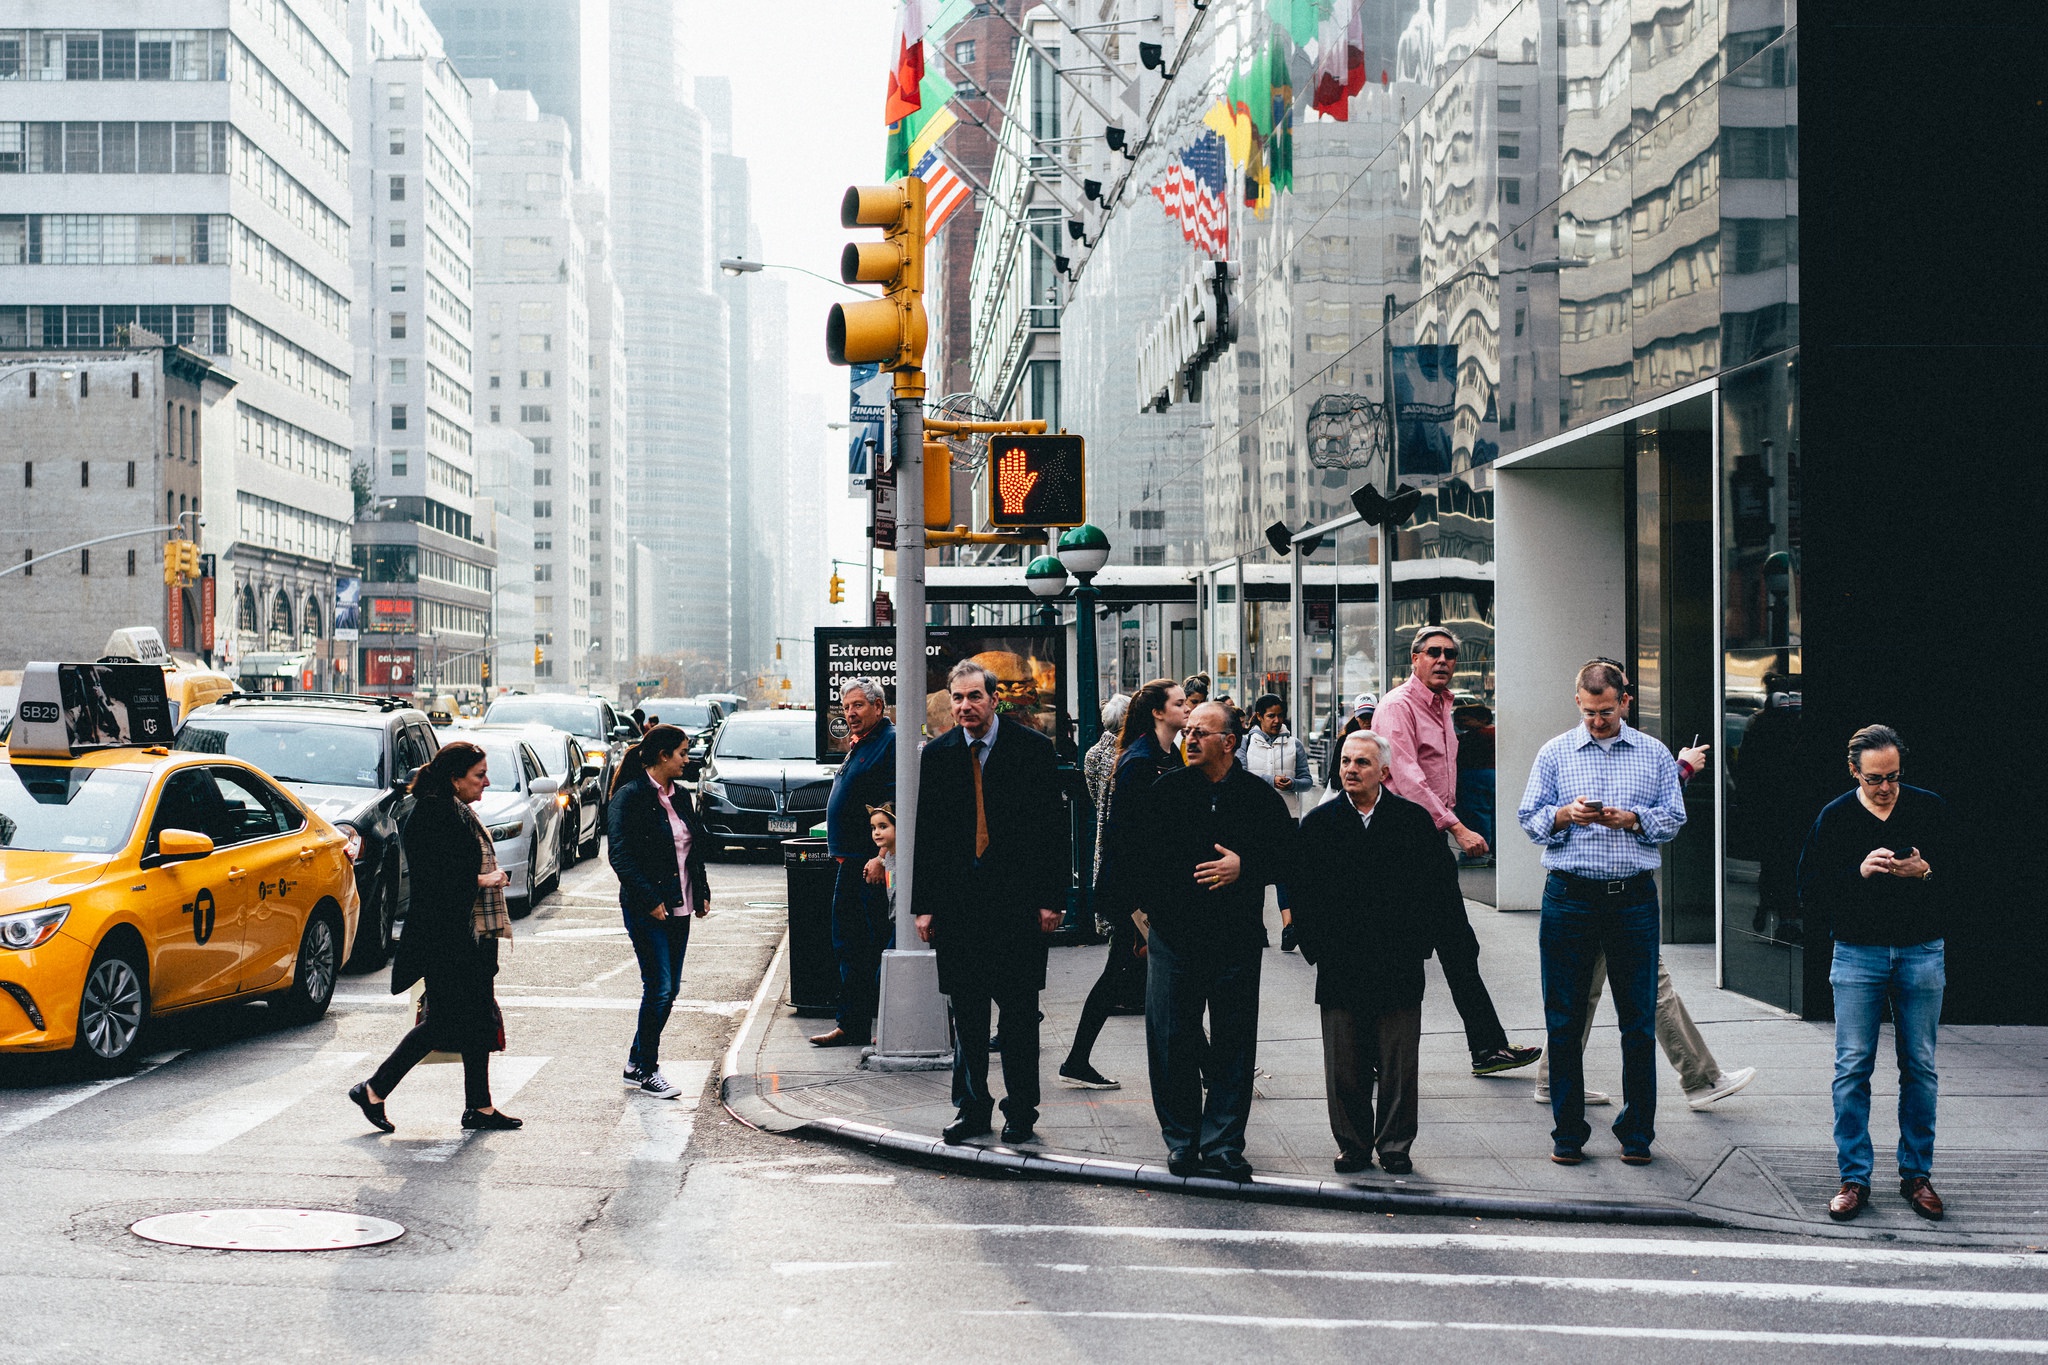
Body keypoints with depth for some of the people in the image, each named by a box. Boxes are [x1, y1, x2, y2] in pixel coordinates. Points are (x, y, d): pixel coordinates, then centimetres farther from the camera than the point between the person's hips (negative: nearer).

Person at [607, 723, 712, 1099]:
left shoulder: (679, 797, 13)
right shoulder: (629, 797, -10)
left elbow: (697, 845, 20)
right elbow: (620, 855, -15)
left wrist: (702, 892, 10)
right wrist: (649, 900, -18)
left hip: (679, 908, 8)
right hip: (647, 910, -8)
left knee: (668, 989, 9)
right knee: (660, 989, -8)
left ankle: (637, 1062, 21)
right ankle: (647, 1070, 4)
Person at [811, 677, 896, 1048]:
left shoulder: (890, 743, -12)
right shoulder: (859, 746, 19)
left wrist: (882, 857, -25)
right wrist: (842, 851, 17)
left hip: (874, 864, -10)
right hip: (851, 863, 10)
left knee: (880, 944, -5)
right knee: (849, 944, 13)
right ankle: (851, 1024, 19)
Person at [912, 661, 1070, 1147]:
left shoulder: (1032, 748, -1)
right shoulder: (936, 755, 7)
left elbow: (1053, 826, -1)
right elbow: (926, 833, 8)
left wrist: (1051, 898, -6)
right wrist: (923, 905, 3)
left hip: (1018, 901, -2)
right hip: (957, 902, 2)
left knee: (1020, 1013, 3)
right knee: (966, 1013, 8)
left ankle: (1020, 1115, 12)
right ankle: (971, 1108, 19)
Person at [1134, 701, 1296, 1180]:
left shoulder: (1258, 795, 2)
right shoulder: (1165, 790, 4)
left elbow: (1287, 853, 5)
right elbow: (1137, 851, 9)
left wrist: (1244, 867, -10)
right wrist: (1146, 906, 3)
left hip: (1237, 940, 0)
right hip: (1172, 937, 1)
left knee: (1233, 1045, 3)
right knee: (1170, 1042, 2)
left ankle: (1222, 1144, 11)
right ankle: (1181, 1140, 15)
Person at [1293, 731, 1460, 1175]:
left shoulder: (1415, 821, 2)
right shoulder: (1318, 823, 5)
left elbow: (1442, 885, 5)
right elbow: (1299, 889, 7)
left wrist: (1419, 941, -1)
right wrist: (1315, 947, 0)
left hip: (1399, 971, -1)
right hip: (1339, 969, 1)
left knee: (1398, 1067, 5)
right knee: (1344, 1068, 6)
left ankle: (1395, 1146, 17)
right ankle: (1353, 1146, 18)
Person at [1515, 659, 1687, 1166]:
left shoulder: (1655, 754, 9)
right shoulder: (1555, 753, 9)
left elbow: (1674, 819, 7)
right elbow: (1529, 818, 6)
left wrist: (1632, 819, -11)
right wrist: (1565, 814, -13)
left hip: (1634, 897, 0)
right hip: (1569, 896, 0)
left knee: (1639, 1020, 2)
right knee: (1564, 1020, 2)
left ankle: (1637, 1133, 11)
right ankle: (1568, 1133, 10)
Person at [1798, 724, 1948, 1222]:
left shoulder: (1930, 810, 2)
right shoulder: (1834, 817, 0)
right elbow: (1810, 889, -2)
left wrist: (1925, 872, -17)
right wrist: (1858, 872, -17)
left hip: (1922, 954, 1)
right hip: (1857, 954, 0)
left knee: (1920, 1068, 6)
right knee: (1852, 1067, -1)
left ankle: (1917, 1174, 16)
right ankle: (1854, 1178, 5)